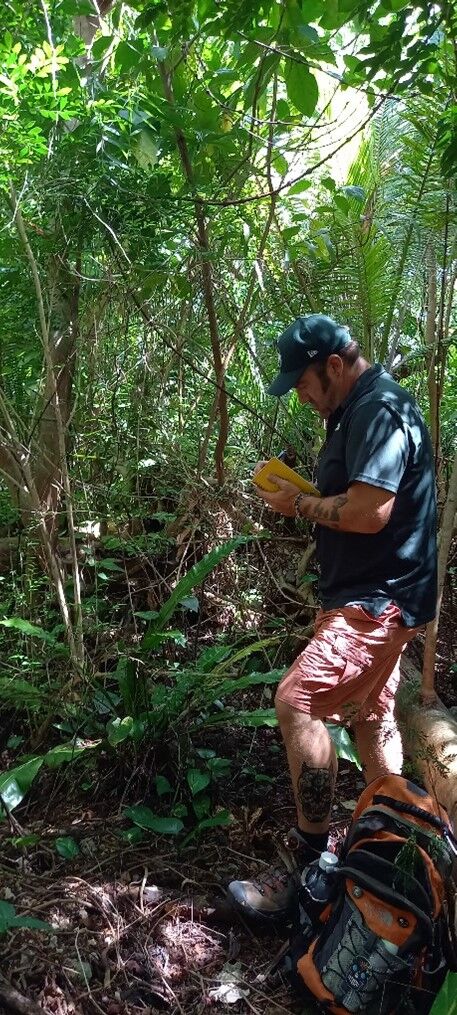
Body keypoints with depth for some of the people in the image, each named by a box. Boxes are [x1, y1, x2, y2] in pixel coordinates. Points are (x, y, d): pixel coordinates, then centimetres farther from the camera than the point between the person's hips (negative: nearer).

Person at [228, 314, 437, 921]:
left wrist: (298, 503, -14)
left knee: (297, 701, -16)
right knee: (370, 715, 18)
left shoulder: (380, 409, -18)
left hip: (380, 599, -11)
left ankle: (311, 863, -3)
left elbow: (370, 511, -28)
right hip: (374, 597, 11)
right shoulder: (357, 411, 15)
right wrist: (302, 496, 3)